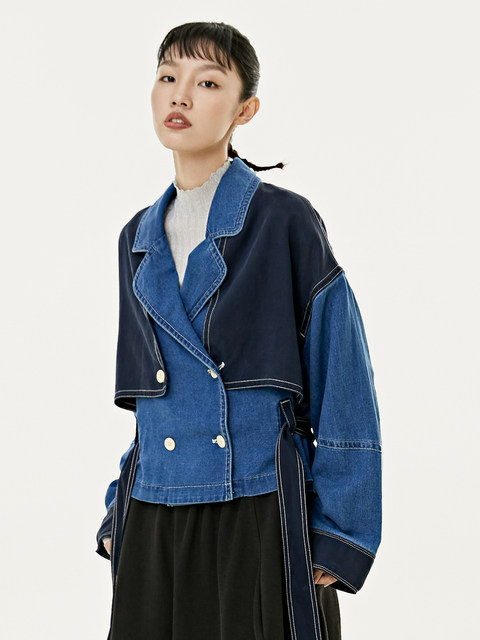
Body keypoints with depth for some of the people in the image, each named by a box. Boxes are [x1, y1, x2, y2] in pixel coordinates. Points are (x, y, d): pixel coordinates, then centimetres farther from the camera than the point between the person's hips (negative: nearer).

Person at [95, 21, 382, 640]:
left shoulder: (286, 222, -6)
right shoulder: (138, 239, 11)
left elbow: (345, 394, -5)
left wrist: (337, 536, -7)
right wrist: (119, 513, 13)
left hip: (261, 518, -4)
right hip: (154, 525, 5)